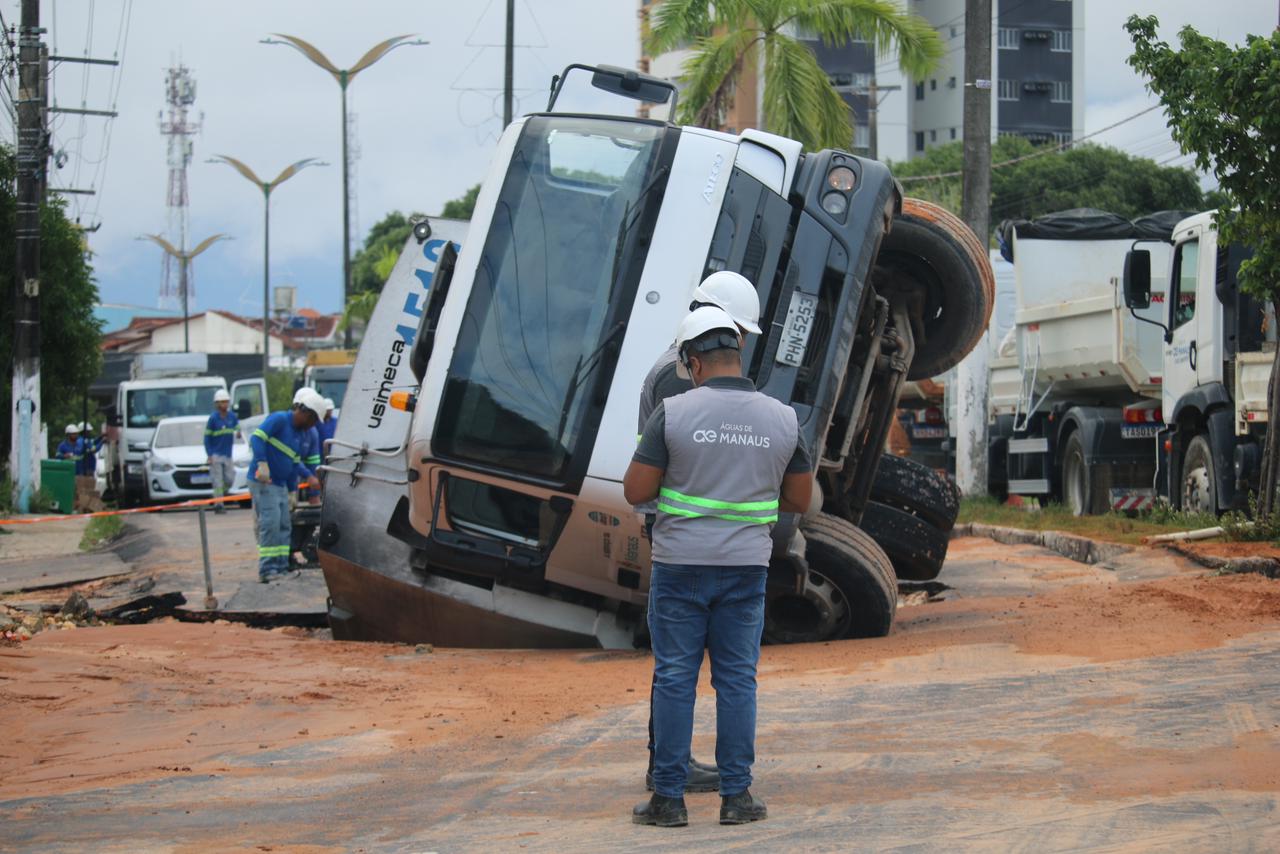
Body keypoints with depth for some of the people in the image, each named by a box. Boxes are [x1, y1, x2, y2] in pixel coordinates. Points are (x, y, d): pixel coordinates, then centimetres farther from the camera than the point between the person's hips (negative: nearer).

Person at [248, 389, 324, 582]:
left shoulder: (300, 435, 17)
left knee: (284, 527, 10)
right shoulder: (278, 420, -10)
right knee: (270, 523, -14)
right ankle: (267, 570, -14)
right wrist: (262, 464, -30)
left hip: (280, 485, 9)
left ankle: (281, 568, 16)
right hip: (262, 482, -9)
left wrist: (293, 491, 17)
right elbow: (257, 437, -21)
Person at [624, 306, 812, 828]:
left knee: (674, 679, 4)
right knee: (737, 679, 8)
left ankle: (669, 798, 6)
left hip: (680, 565, -2)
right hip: (745, 568, 2)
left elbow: (636, 491, -8)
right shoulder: (781, 419, -1)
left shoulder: (674, 413, -10)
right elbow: (800, 500, 7)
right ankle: (736, 795, 8)